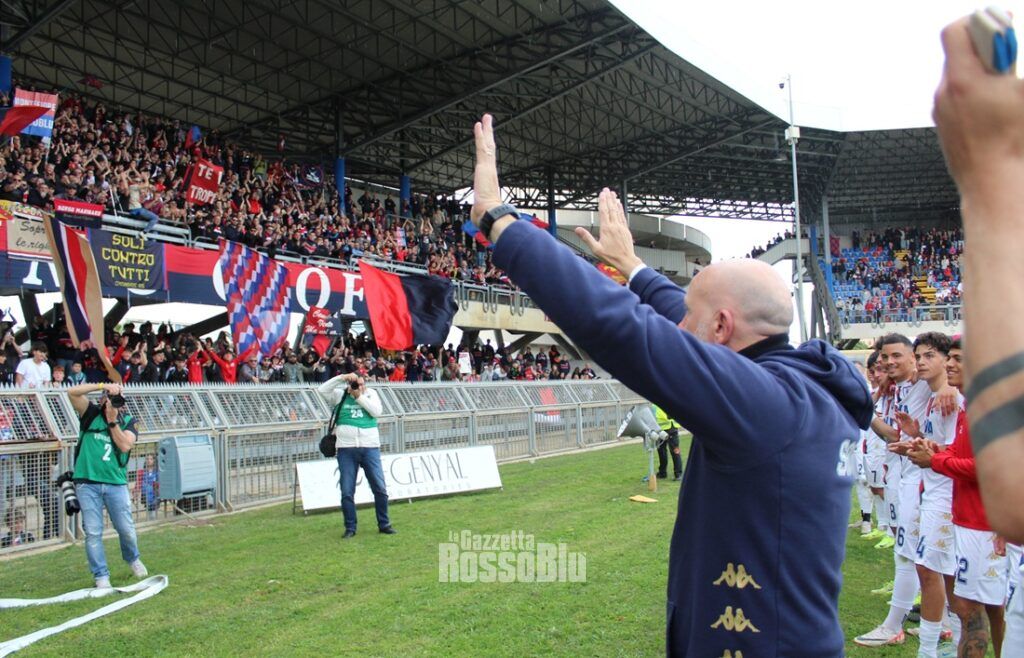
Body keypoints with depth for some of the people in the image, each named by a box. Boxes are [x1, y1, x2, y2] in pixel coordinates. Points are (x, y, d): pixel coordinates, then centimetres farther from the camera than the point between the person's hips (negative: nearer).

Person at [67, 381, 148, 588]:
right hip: (87, 483, -1)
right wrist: (102, 385, -17)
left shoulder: (128, 421, 5)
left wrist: (112, 420, -13)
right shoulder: (91, 413, 3)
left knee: (126, 529, 5)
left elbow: (125, 445, -12)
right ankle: (101, 576, 9)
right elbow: (72, 392, -11)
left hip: (116, 483, 1)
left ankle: (132, 559, 33)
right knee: (93, 532, -2)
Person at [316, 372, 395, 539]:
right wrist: (342, 377, -10)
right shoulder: (340, 396, 8)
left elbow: (377, 411, -4)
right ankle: (350, 528, 13)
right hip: (346, 449, 0)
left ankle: (384, 525, 15)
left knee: (380, 488, 2)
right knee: (347, 492, 2)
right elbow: (322, 390, -6)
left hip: (370, 448, 1)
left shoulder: (371, 393, 10)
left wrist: (360, 397, -6)